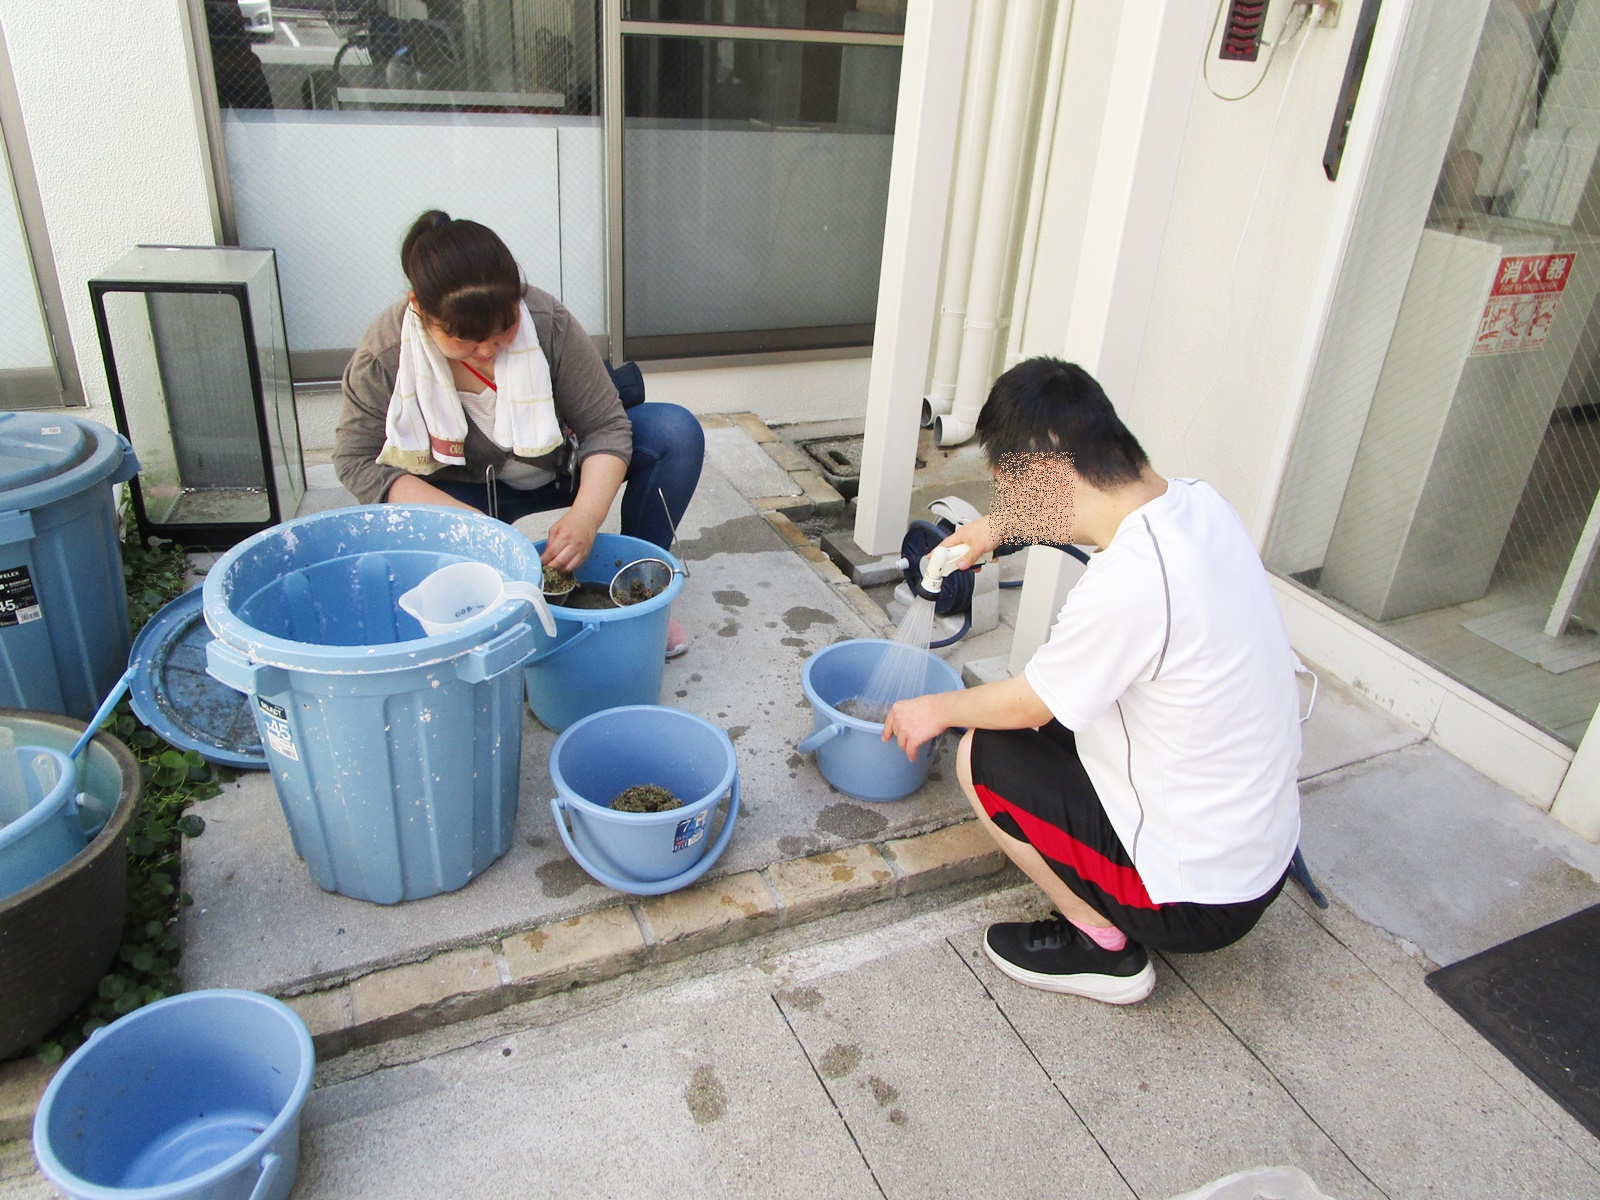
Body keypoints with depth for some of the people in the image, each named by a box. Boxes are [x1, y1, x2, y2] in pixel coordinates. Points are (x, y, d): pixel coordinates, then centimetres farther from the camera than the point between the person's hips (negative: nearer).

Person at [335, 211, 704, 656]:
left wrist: (585, 515, -39)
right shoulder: (384, 354, -25)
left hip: (559, 463, 2)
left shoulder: (547, 322, -26)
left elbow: (606, 427, -21)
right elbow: (356, 460, -18)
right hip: (462, 488, -1)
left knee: (676, 433, -20)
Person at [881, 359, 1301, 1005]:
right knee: (1054, 719, 18)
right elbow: (1080, 506, 19)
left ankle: (1104, 943, 8)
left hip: (1201, 894, -8)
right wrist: (999, 526, 26)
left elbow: (1026, 701, -13)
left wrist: (939, 708, 5)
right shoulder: (1193, 499, -7)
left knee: (983, 754, -1)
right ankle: (1115, 912, 18)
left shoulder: (1124, 585, -32)